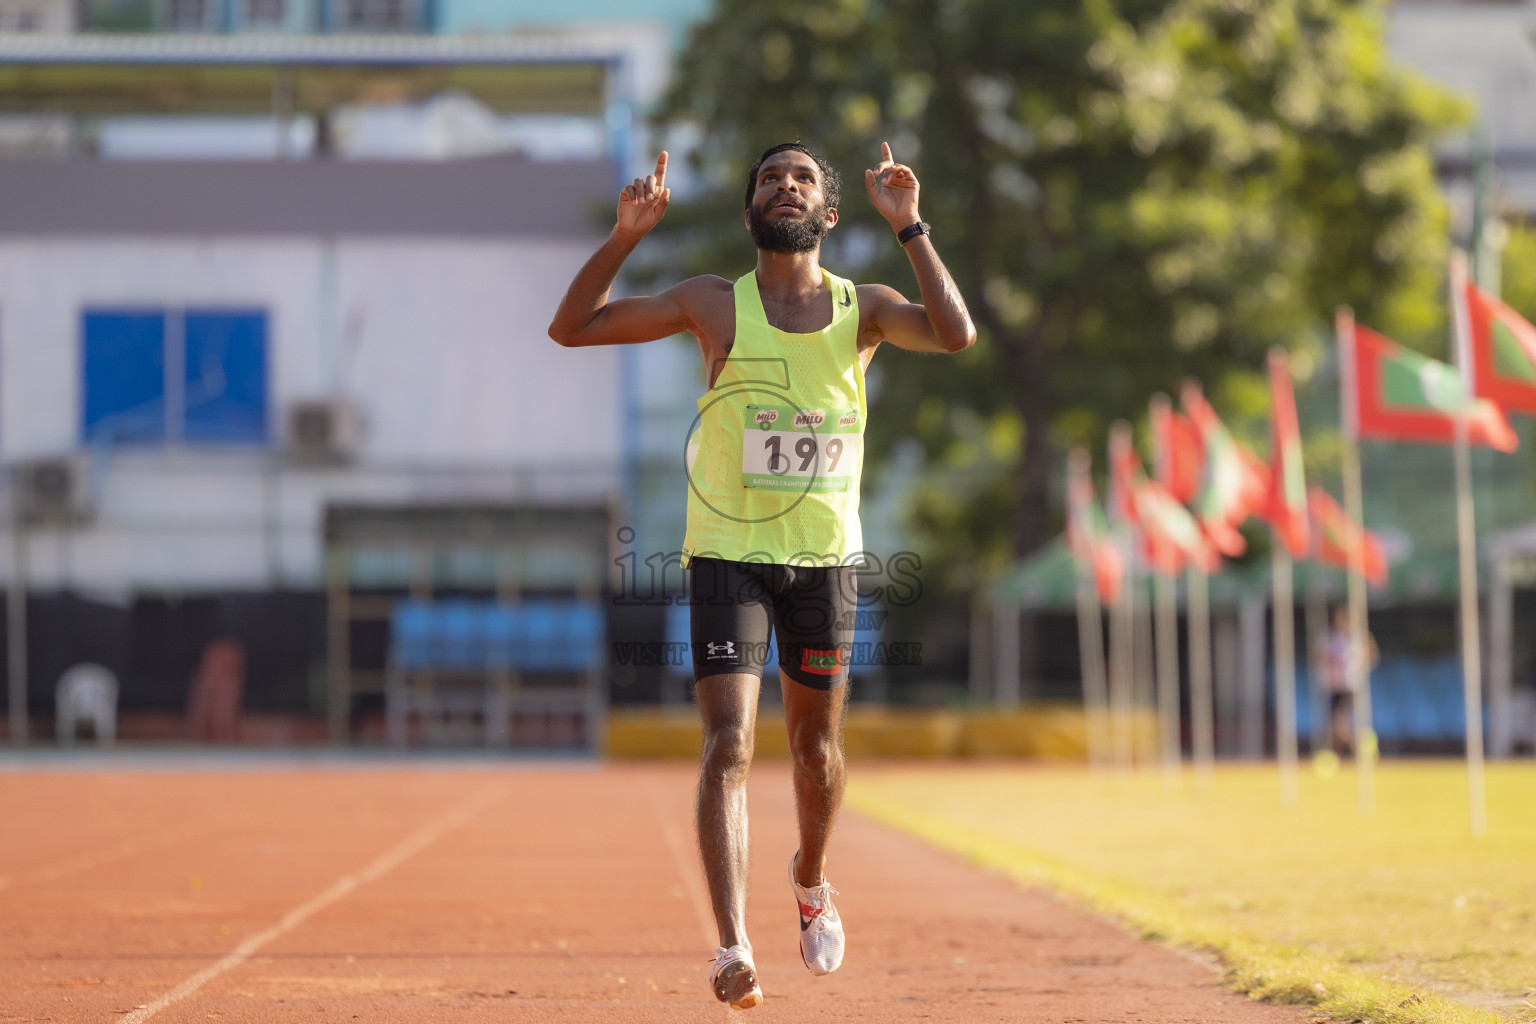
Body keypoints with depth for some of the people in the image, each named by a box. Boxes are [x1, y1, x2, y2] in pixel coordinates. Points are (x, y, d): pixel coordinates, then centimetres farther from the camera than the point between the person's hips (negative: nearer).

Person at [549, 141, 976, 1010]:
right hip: (728, 555, -2)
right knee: (729, 745, -15)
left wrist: (909, 225, -18)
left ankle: (812, 880, 45)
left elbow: (956, 335, -16)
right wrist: (628, 236, -14)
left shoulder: (863, 309, 3)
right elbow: (571, 328, -2)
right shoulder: (717, 306, 0)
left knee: (817, 744, 15)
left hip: (826, 556, 2)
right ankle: (734, 947, -22)